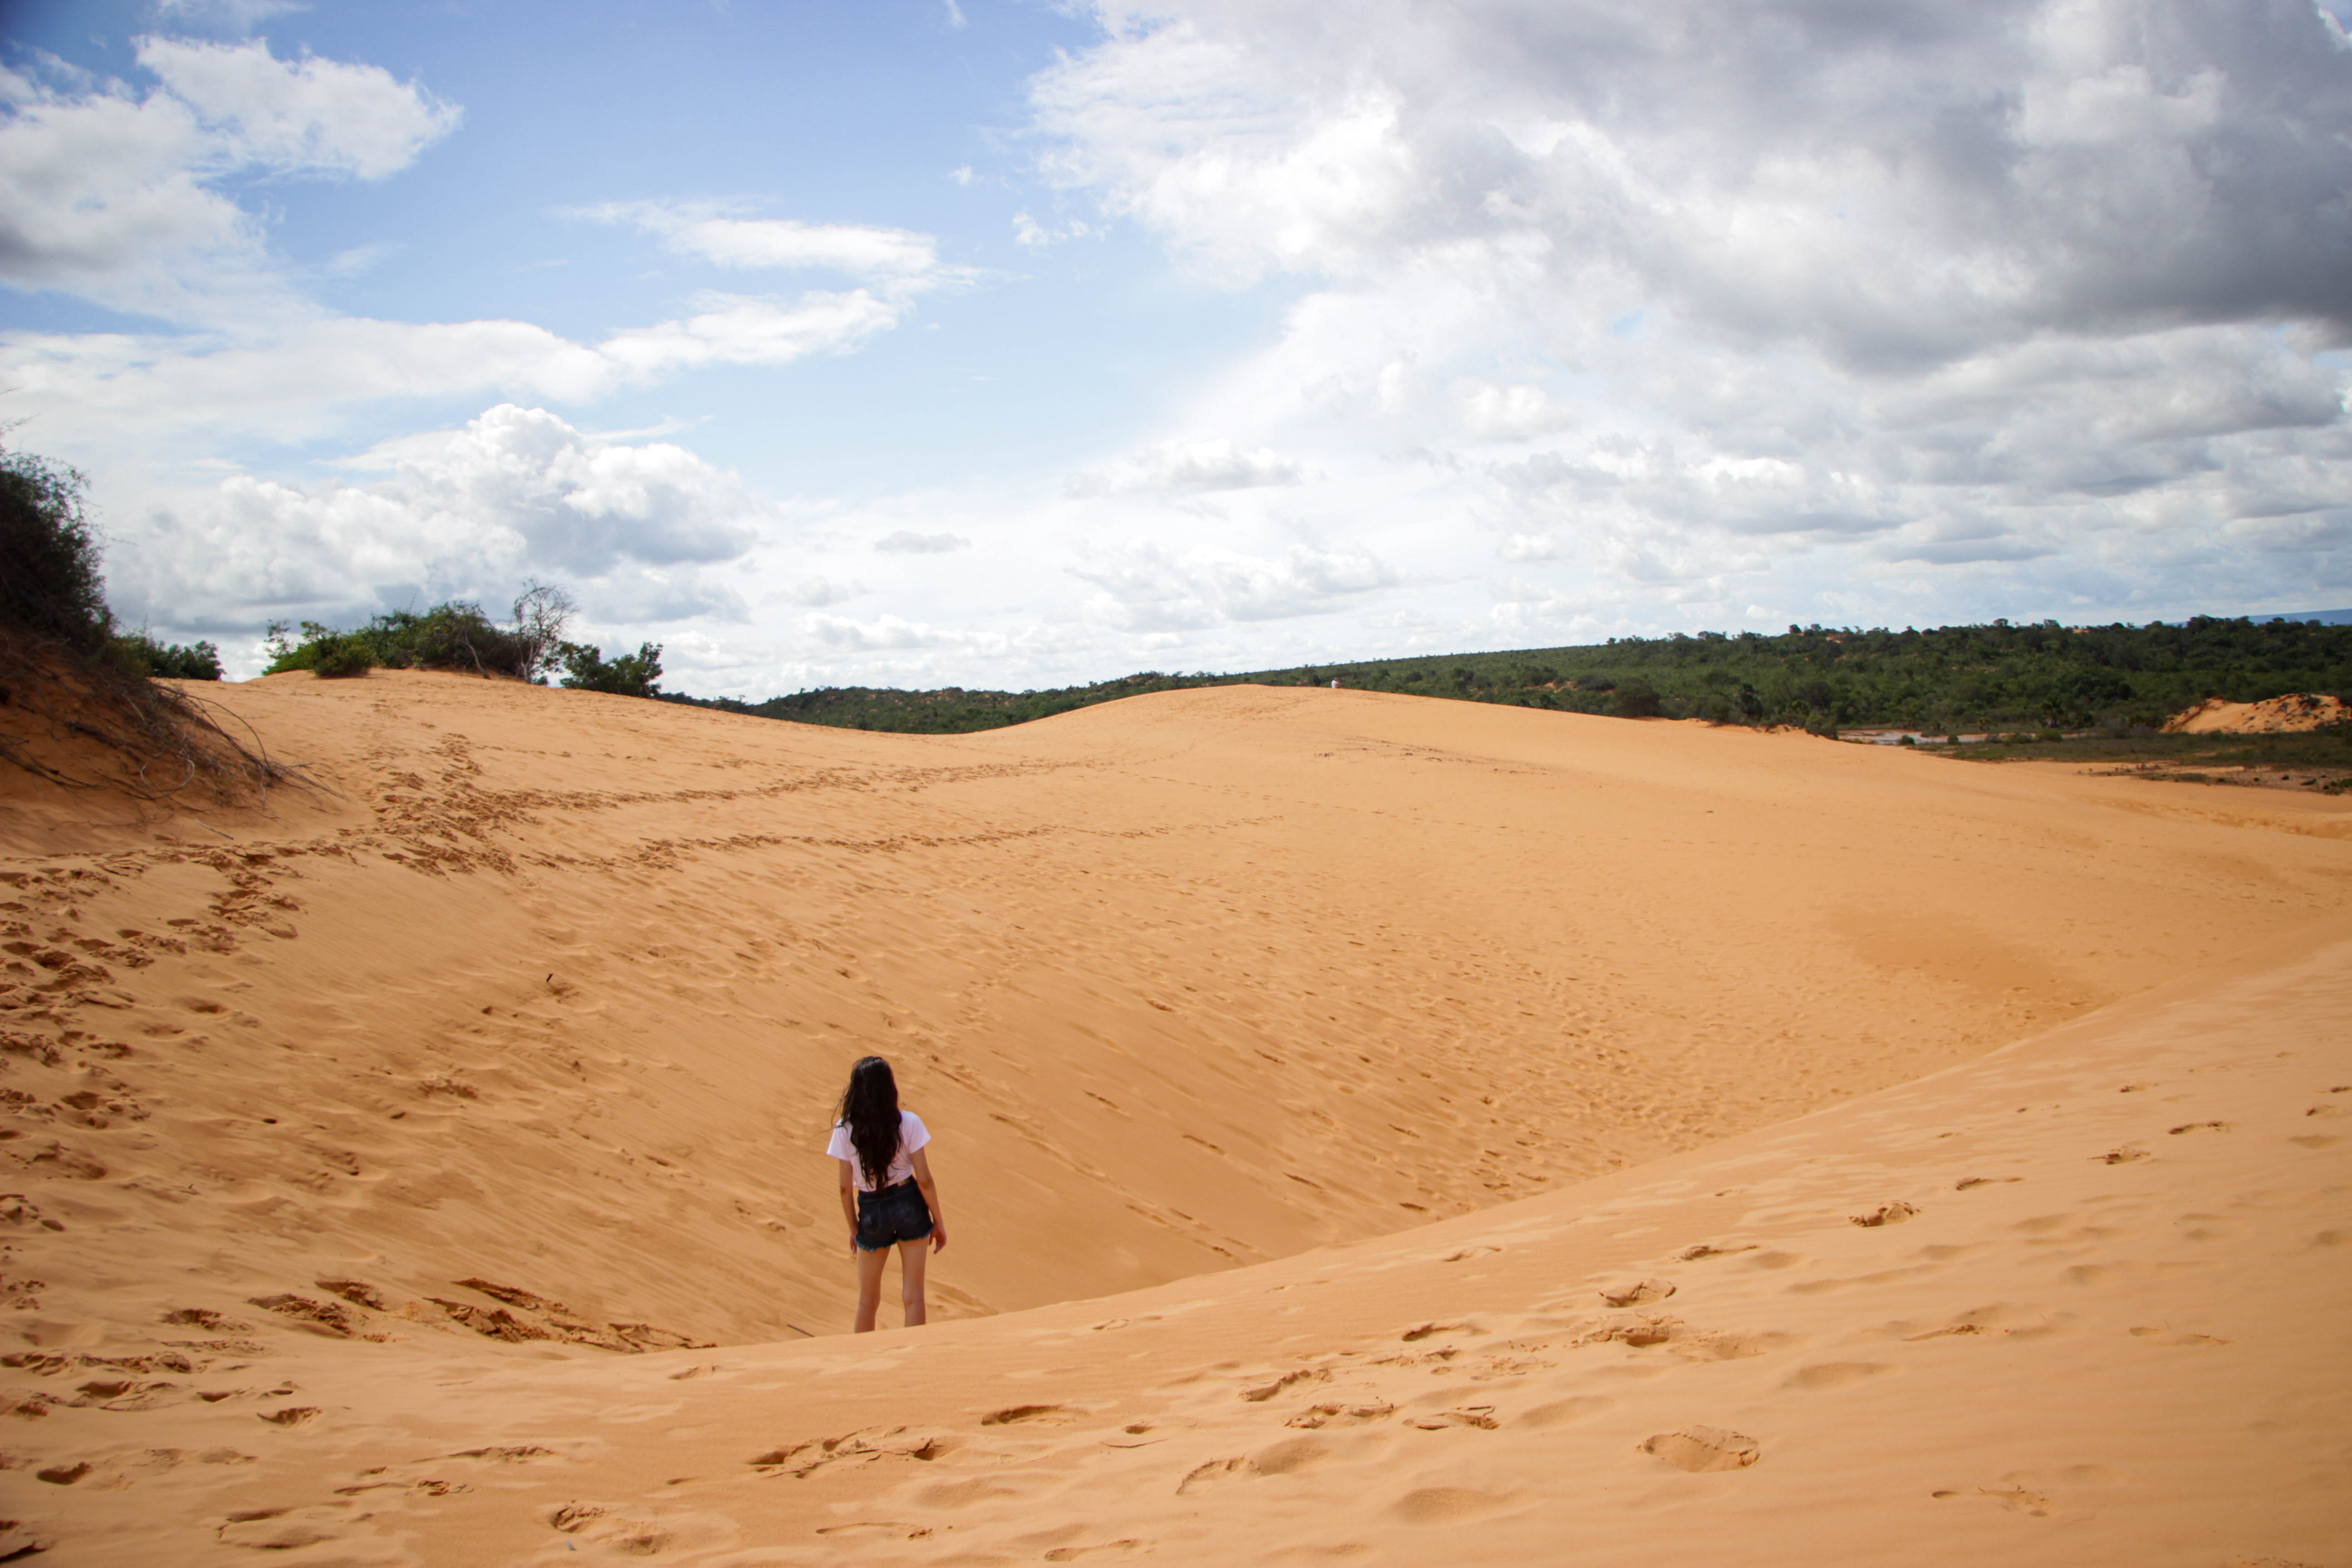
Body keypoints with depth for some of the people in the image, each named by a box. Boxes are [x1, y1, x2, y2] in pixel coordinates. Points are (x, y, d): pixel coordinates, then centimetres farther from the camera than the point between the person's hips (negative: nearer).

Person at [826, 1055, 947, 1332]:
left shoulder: (845, 1130, -11)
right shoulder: (908, 1123, -13)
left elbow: (845, 1187, -6)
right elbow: (924, 1180, -11)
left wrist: (853, 1228, 8)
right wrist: (938, 1221, 2)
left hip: (872, 1214, 0)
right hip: (910, 1205, 0)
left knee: (867, 1301, 17)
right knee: (913, 1297, 8)